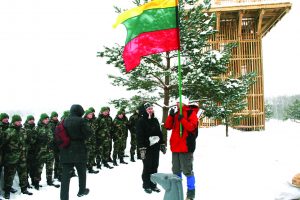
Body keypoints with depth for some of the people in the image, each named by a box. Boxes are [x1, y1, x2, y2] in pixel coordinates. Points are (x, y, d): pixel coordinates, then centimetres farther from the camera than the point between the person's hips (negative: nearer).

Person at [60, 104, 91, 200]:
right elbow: (88, 133, -11)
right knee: (82, 172, 18)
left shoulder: (64, 121, 5)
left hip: (66, 152, 4)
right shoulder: (80, 120, -13)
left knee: (65, 175, 6)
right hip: (79, 151, -4)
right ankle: (82, 191, 35)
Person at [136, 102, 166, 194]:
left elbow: (160, 133, 18)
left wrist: (162, 145, 16)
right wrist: (142, 149, -19)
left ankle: (153, 184, 23)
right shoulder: (141, 121, -9)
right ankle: (146, 185, 16)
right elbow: (139, 136, -13)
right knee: (147, 168, 2)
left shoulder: (155, 120, 12)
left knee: (155, 167, 11)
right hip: (147, 148, -6)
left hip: (156, 147, 6)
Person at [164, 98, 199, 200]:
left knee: (187, 170, -3)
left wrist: (182, 119, -22)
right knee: (176, 170, 14)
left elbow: (191, 127, -15)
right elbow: (168, 126, 10)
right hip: (175, 146, 7)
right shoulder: (176, 114, 16)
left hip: (186, 146, -7)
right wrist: (171, 115, -3)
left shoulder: (191, 113, -3)